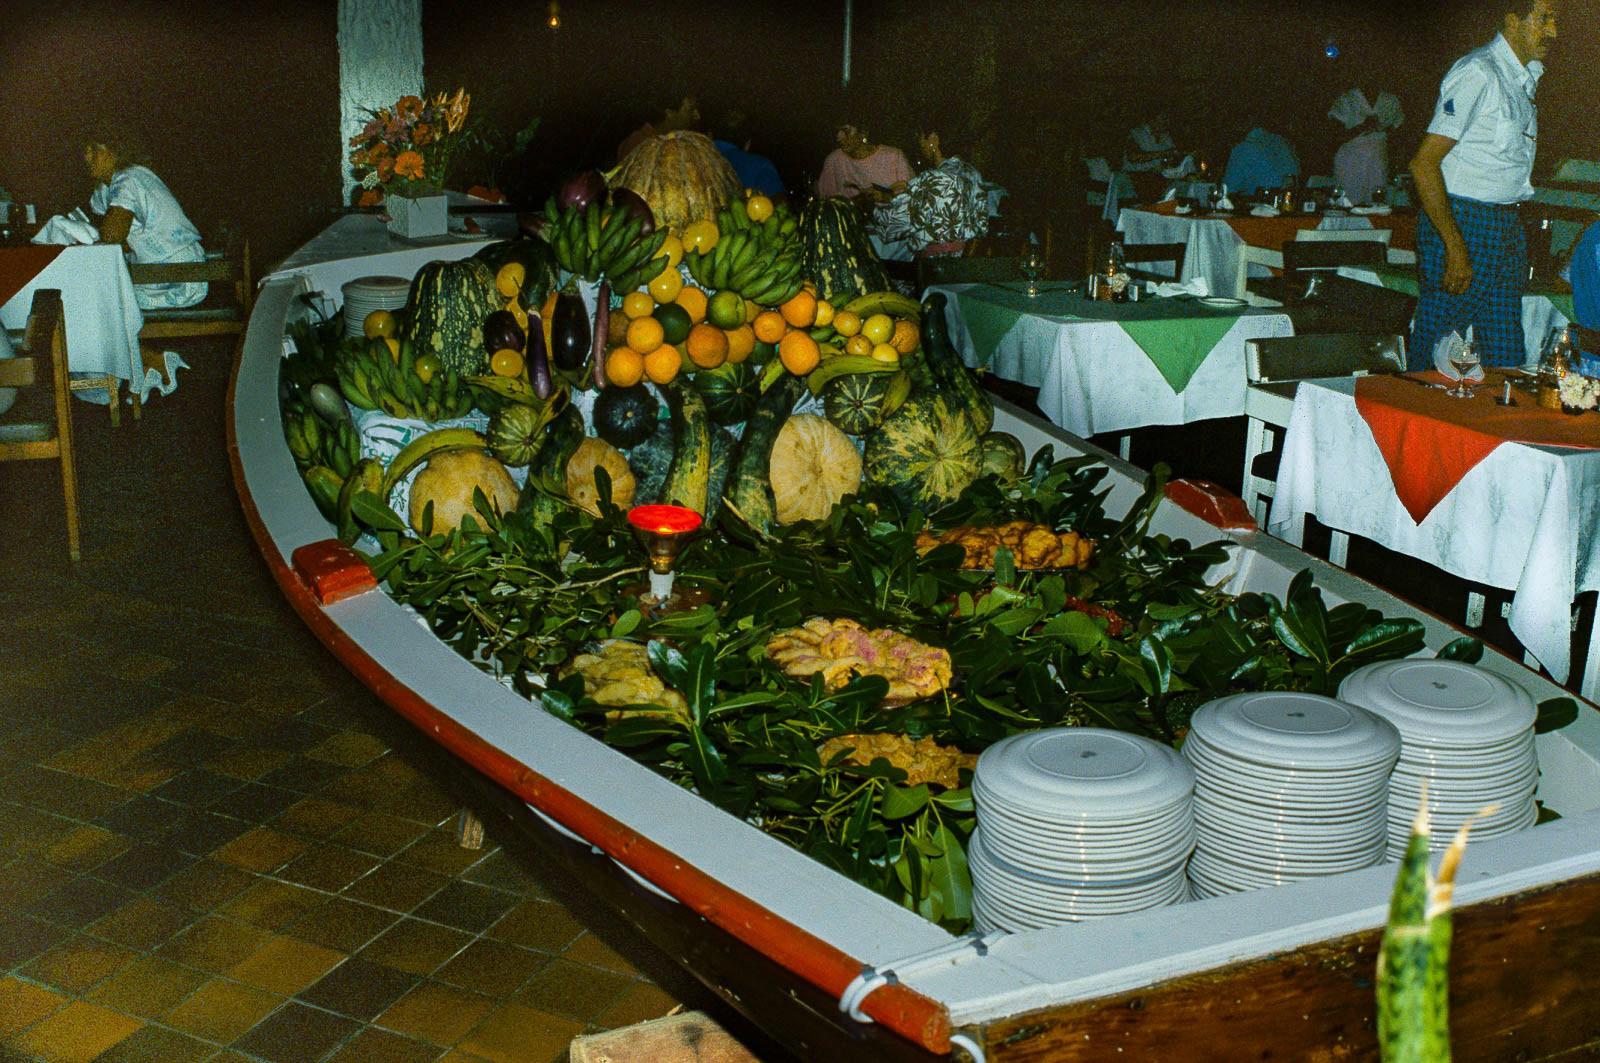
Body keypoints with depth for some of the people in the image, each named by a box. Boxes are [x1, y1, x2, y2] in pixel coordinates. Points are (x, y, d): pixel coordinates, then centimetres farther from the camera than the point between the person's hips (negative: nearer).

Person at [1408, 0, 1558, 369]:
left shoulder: (1523, 78, 15)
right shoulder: (1477, 73, -13)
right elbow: (1424, 164, -19)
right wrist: (1455, 247, -22)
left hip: (1506, 228, 9)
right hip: (1462, 224, -9)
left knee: (1506, 359, 8)